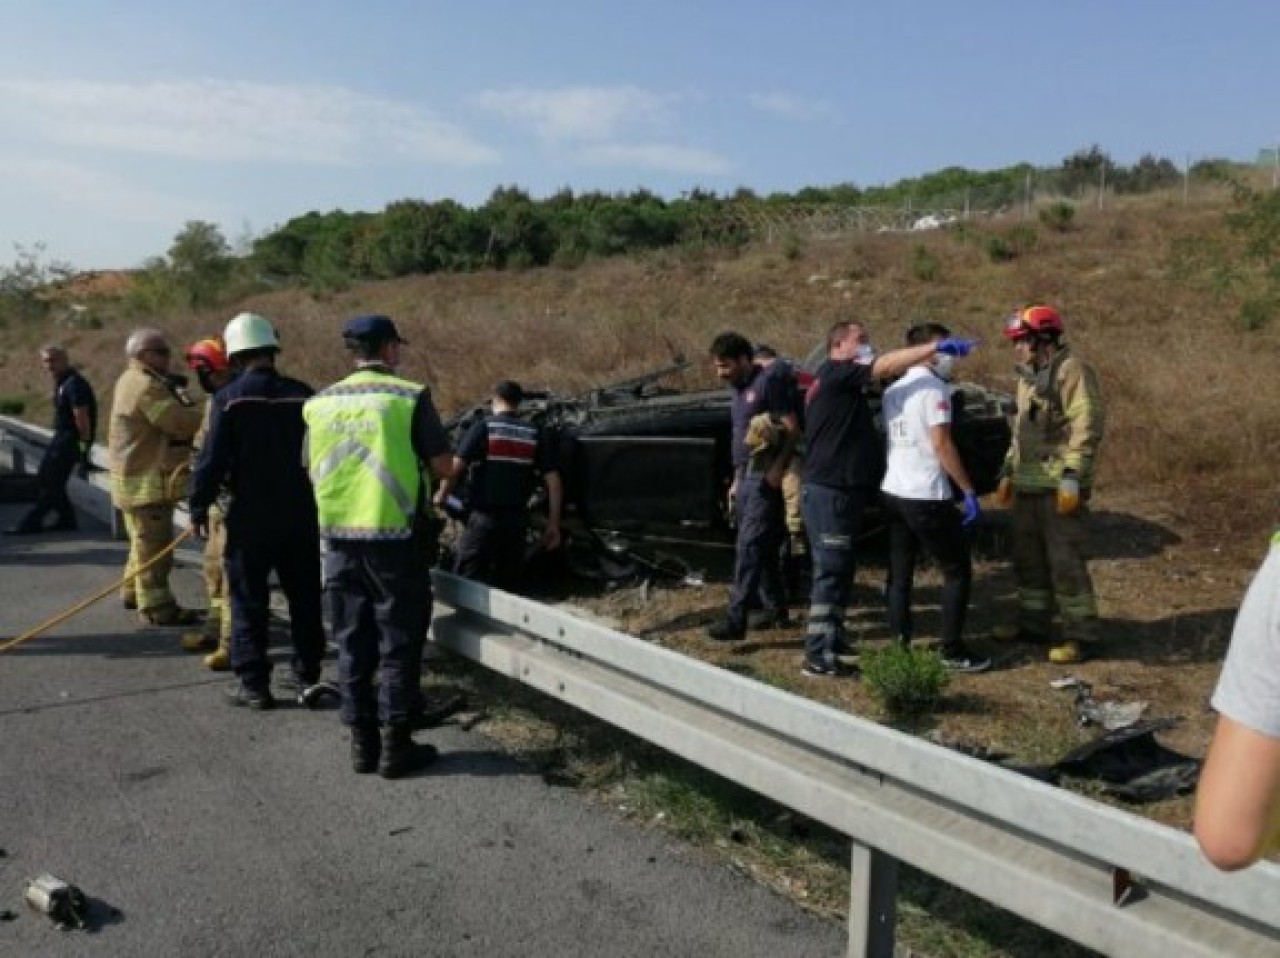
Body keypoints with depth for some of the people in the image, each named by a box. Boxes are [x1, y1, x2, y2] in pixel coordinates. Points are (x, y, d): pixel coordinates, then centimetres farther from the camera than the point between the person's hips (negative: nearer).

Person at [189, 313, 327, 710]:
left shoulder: (229, 398, -9)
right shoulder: (302, 395, 0)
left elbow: (212, 458, -10)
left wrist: (200, 505, 2)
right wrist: (321, 500, 19)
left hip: (250, 516, -3)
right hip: (300, 514, 3)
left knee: (248, 601, 7)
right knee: (305, 599, 13)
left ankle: (253, 684, 9)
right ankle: (309, 678, 18)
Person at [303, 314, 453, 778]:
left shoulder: (320, 403, 5)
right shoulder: (410, 397, -8)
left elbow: (314, 470, 13)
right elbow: (444, 467, -8)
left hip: (340, 536, 4)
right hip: (395, 536, -4)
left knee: (353, 642, 13)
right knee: (398, 643, 6)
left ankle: (361, 742, 20)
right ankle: (396, 745, 11)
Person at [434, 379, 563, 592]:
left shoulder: (483, 427, -5)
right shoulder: (535, 434, 5)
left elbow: (457, 465, -13)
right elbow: (553, 480, 0)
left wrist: (442, 494, 5)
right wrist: (553, 523, 4)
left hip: (483, 517, -4)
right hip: (517, 519, 4)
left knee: (467, 580, 2)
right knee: (508, 583, 13)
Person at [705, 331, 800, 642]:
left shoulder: (770, 381, -9)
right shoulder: (740, 390, 19)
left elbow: (792, 427, -14)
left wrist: (778, 467, -23)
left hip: (765, 477, -9)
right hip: (746, 477, 9)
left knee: (749, 546, -13)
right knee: (764, 547, 14)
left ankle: (736, 619, -15)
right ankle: (775, 610, 24)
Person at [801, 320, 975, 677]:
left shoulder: (845, 383, 22)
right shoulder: (834, 372, -12)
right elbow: (885, 365, -22)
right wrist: (936, 346, -24)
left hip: (841, 490, 11)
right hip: (829, 491, -11)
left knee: (839, 570, 17)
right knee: (830, 571, -9)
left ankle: (833, 640, 28)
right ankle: (818, 657, -6)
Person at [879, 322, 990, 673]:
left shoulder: (893, 390, 14)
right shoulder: (933, 387, -11)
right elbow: (941, 443, -16)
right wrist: (969, 490, -13)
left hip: (892, 492, 8)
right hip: (926, 496, -8)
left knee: (899, 575, 12)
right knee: (958, 571, 4)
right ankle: (953, 652, 6)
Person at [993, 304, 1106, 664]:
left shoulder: (1072, 370, -11)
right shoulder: (1028, 377, 19)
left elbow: (1087, 426, -18)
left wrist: (1072, 476, -23)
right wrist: (1008, 473, 22)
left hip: (1059, 486, -9)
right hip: (1029, 485, 9)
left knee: (1065, 561, -7)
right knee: (1028, 558, 14)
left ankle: (1081, 636, 1)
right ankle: (1033, 624, 26)